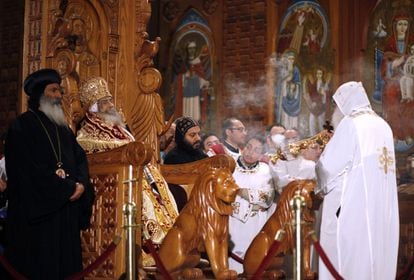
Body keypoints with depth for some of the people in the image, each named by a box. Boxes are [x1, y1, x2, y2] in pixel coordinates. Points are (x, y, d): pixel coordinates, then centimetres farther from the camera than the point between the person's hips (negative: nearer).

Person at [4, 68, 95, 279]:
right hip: (37, 211, -7)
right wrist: (68, 188, -12)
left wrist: (81, 184, -11)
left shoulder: (62, 127, 16)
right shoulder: (22, 127, -8)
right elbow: (32, 170, -16)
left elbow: (80, 158, 10)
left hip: (66, 209, 7)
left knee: (66, 262, 9)